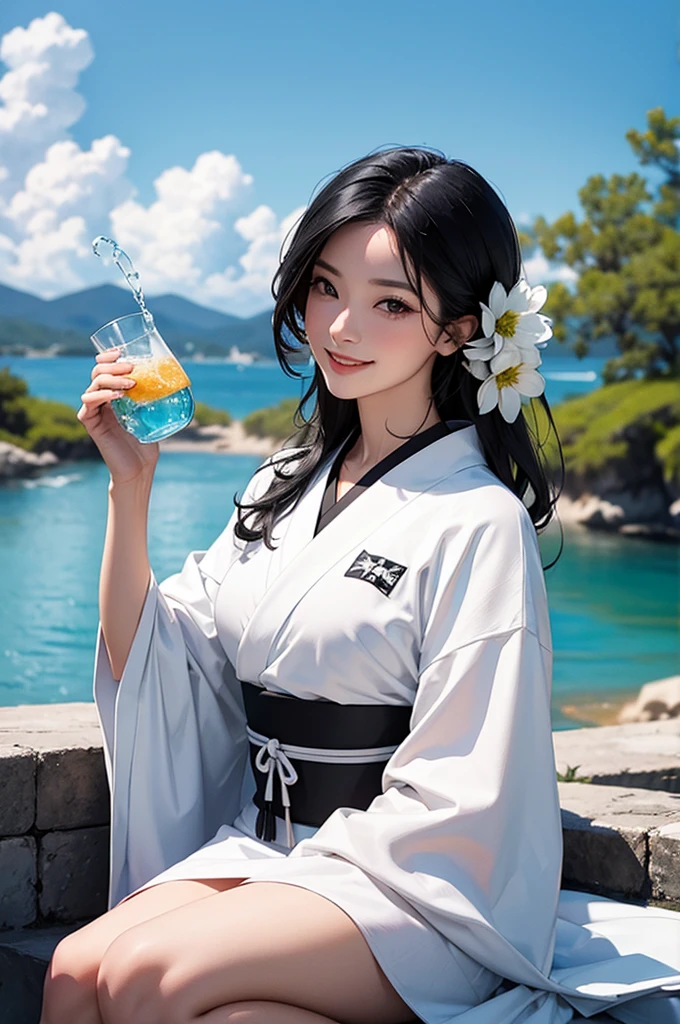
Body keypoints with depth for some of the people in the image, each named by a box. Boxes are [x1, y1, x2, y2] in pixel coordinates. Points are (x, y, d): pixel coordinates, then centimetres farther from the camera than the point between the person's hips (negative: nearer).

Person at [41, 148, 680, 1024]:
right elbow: (143, 663, 8)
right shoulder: (283, 487, 11)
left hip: (411, 891, -5)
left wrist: (304, 873, -12)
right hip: (259, 850, 5)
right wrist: (130, 485, 1)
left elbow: (455, 806, -14)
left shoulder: (478, 522, -12)